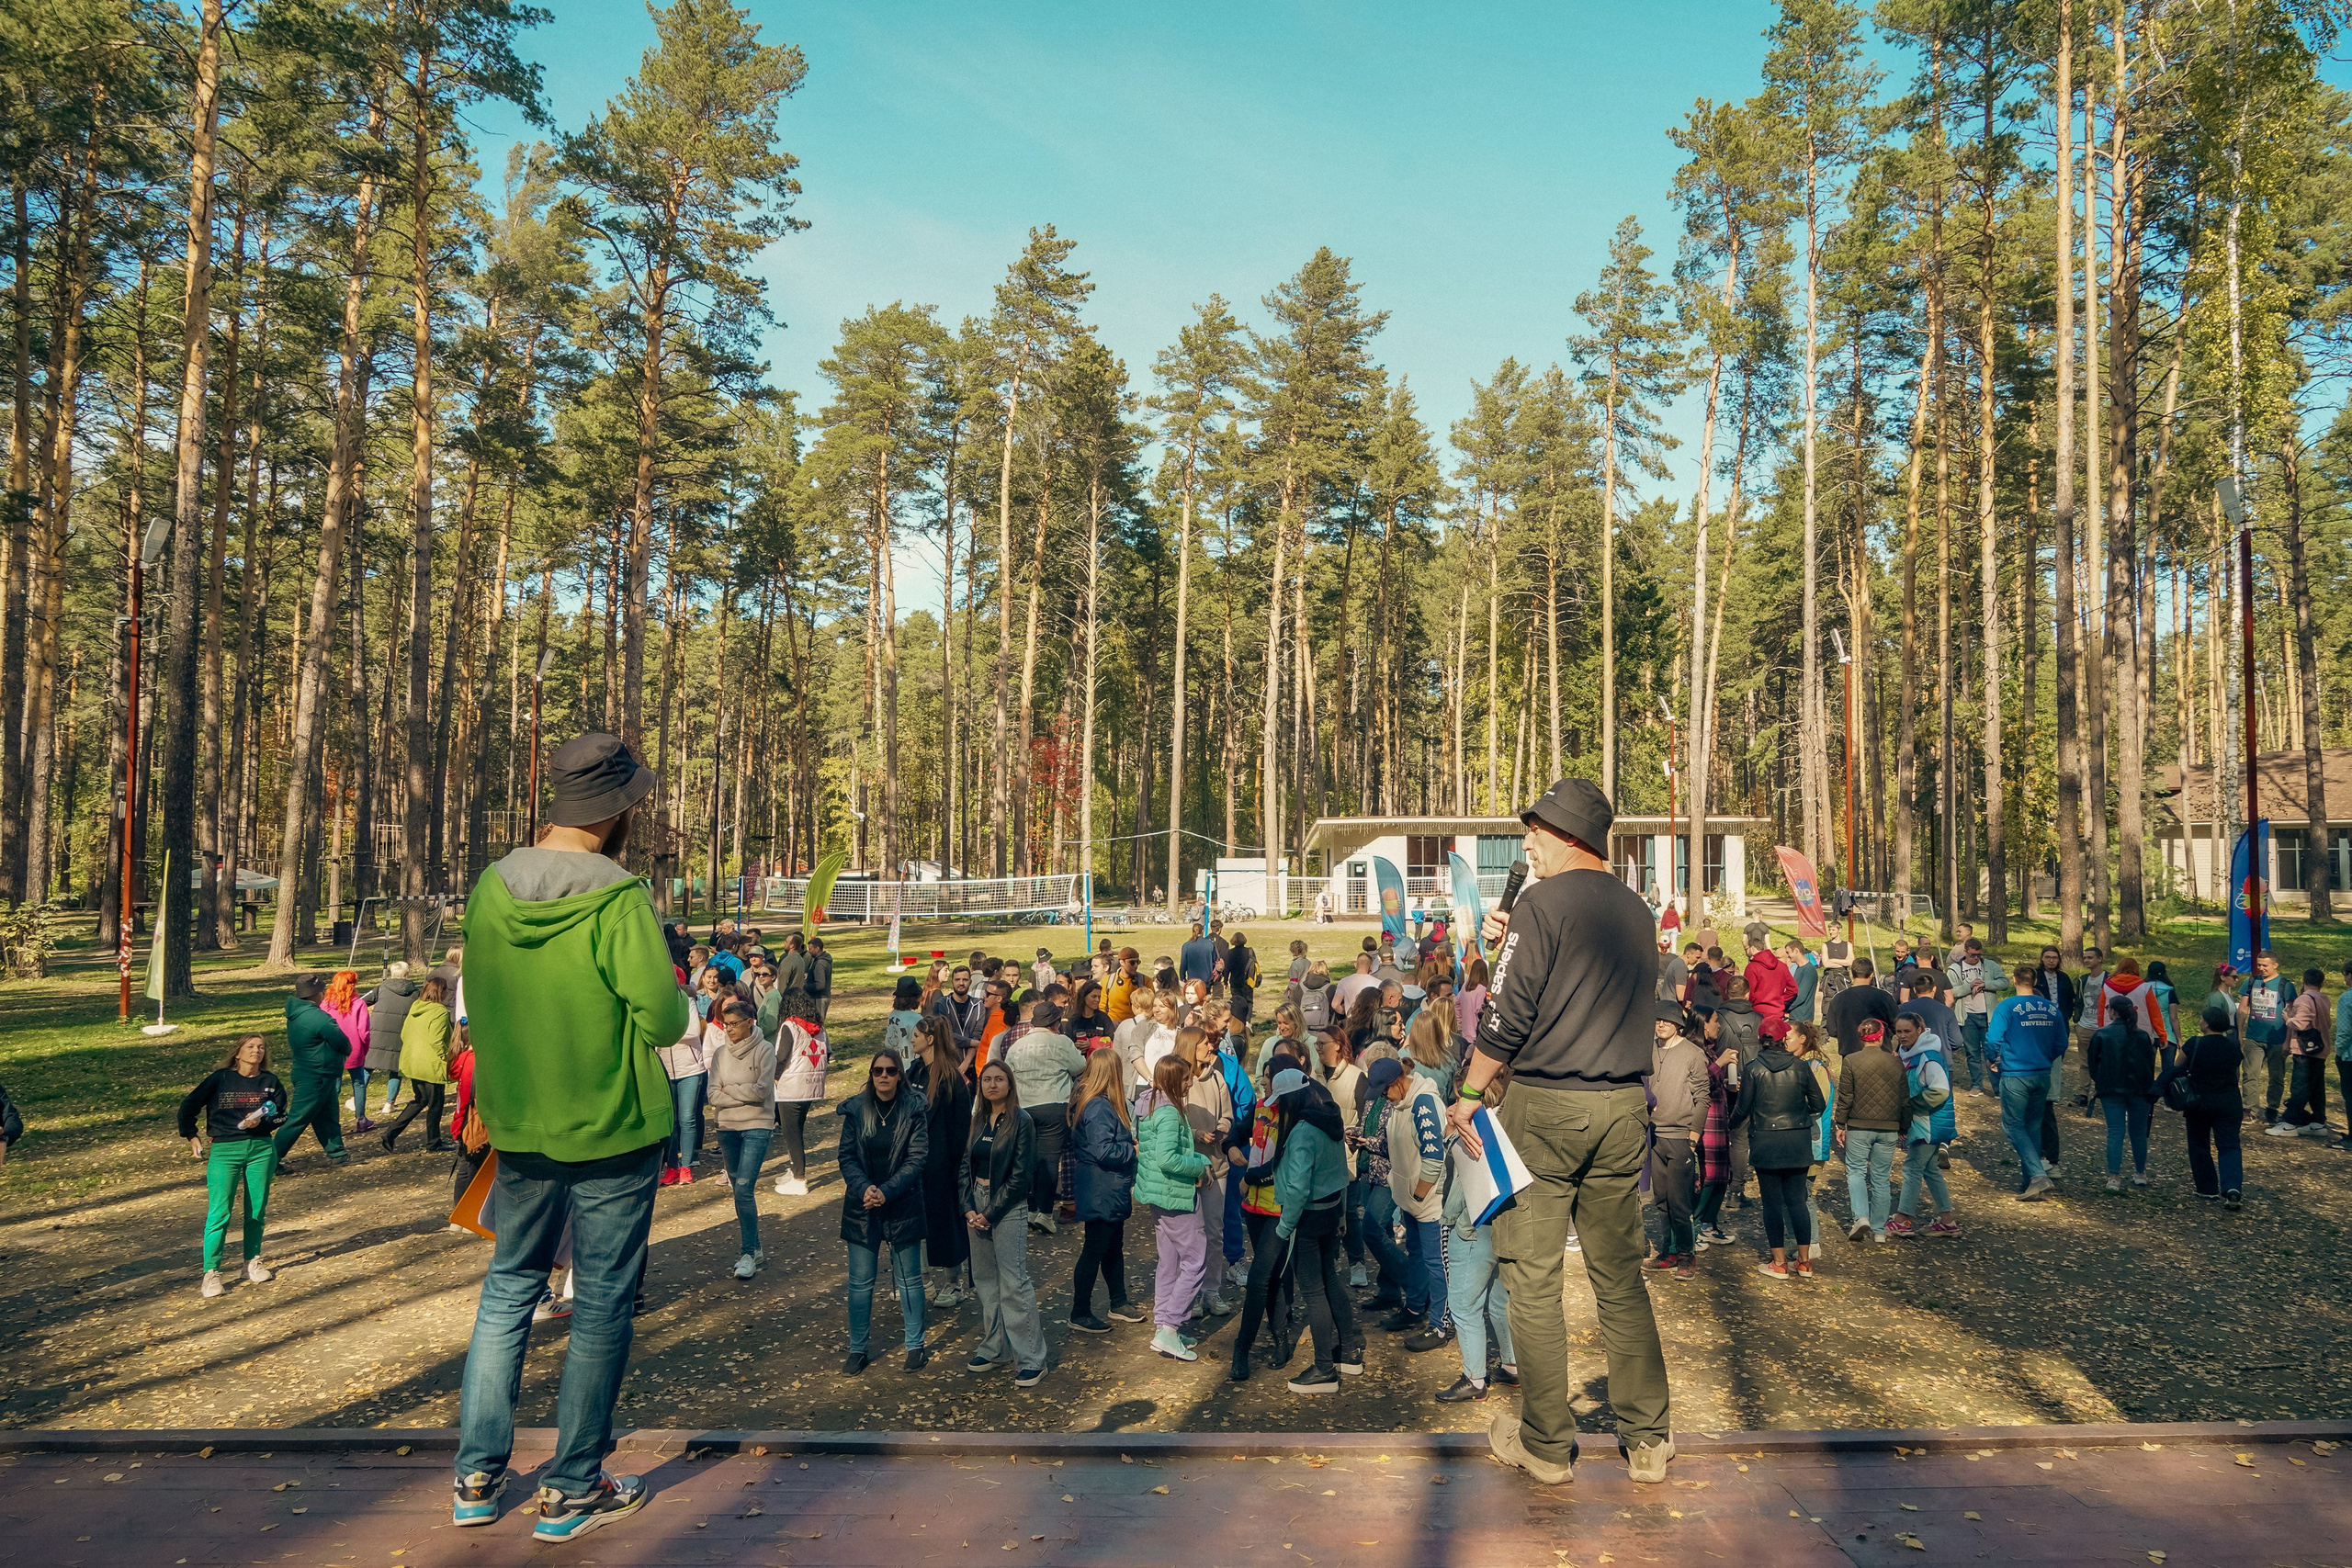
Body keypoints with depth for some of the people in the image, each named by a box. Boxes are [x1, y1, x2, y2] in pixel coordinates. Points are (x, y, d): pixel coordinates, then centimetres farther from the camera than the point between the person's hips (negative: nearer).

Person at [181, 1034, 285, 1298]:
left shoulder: (270, 1081, 8)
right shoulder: (220, 1078, 2)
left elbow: (280, 1115, 8)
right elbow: (189, 1105, 8)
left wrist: (261, 1121, -11)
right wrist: (191, 1136, 6)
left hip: (261, 1149, 2)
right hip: (224, 1150, -2)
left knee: (257, 1210, 8)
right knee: (219, 1212, -8)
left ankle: (253, 1262, 23)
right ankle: (211, 1272, -2)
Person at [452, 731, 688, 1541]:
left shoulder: (492, 886, -3)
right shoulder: (618, 899, -22)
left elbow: (480, 1001, 8)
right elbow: (664, 1022, -21)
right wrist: (677, 996, -1)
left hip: (517, 1126, 6)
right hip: (611, 1129, -5)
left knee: (508, 1288, 20)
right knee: (602, 1306, 9)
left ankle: (477, 1478, 27)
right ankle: (572, 1490, 19)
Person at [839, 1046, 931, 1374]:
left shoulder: (914, 1109, -7)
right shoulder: (855, 1109, -2)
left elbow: (917, 1158, -10)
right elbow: (847, 1157, -2)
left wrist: (886, 1191, -20)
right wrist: (864, 1188, -19)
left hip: (903, 1206, -1)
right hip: (862, 1208, 2)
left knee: (909, 1279, 9)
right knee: (860, 1282, 7)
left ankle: (915, 1345, 23)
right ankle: (857, 1349, 21)